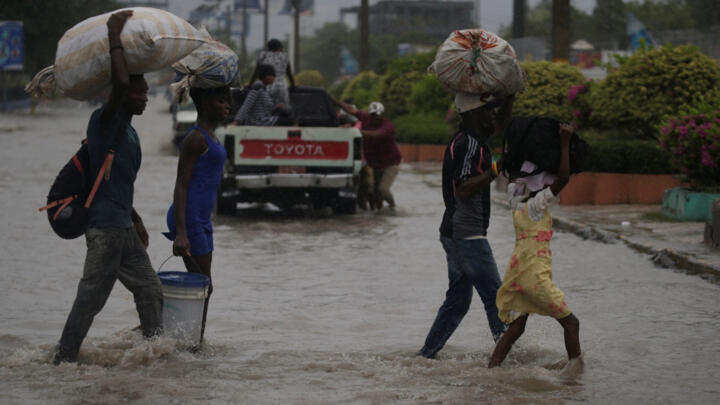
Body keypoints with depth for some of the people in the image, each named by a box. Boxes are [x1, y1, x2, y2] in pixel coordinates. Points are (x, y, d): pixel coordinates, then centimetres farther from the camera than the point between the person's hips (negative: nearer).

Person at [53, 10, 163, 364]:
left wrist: (135, 220, 31)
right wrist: (115, 37, -21)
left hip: (124, 228, 9)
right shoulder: (104, 123, -11)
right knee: (90, 298, -5)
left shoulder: (129, 133, 17)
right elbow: (120, 84, -29)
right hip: (105, 228, -9)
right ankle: (64, 358, 1)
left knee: (149, 290, 11)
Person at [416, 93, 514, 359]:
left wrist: (510, 95, 16)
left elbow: (500, 124, 28)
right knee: (496, 297, -8)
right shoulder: (468, 145, -16)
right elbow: (464, 190, -24)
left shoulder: (472, 138, 13)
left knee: (457, 301, 13)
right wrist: (496, 170, -24)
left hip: (455, 234, 10)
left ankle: (426, 354, 14)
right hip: (467, 235, -10)